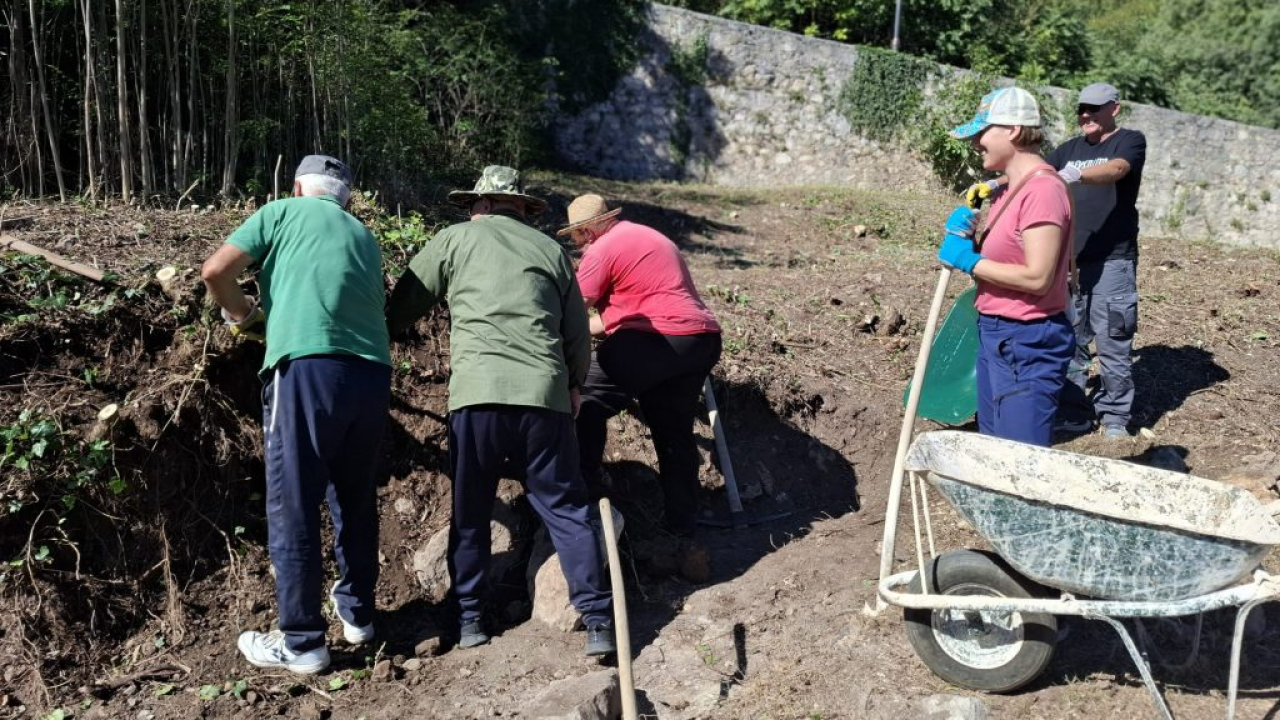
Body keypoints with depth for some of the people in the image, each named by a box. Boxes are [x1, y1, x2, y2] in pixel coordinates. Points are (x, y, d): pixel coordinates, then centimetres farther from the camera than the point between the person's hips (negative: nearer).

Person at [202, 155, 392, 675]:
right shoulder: (365, 237, 26)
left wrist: (242, 313, 23)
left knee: (293, 508, 3)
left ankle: (302, 642, 10)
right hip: (372, 373, 5)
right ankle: (357, 612, 32)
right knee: (355, 499, 20)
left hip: (308, 367, -5)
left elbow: (215, 271, 3)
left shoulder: (284, 210, 13)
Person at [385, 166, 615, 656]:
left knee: (469, 512, 14)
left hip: (476, 396, -1)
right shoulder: (550, 249, 17)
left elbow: (401, 306, 15)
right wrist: (574, 386, 33)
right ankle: (598, 622, 7)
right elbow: (579, 334, 17)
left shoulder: (455, 239, 12)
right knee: (566, 509, 8)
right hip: (546, 396, 2)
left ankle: (470, 619, 21)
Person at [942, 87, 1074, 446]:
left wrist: (970, 262, -16)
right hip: (996, 335, 10)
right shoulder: (1011, 187, 11)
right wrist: (964, 240, -2)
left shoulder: (1042, 188, -19)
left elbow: (1037, 277, -25)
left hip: (1027, 343, -10)